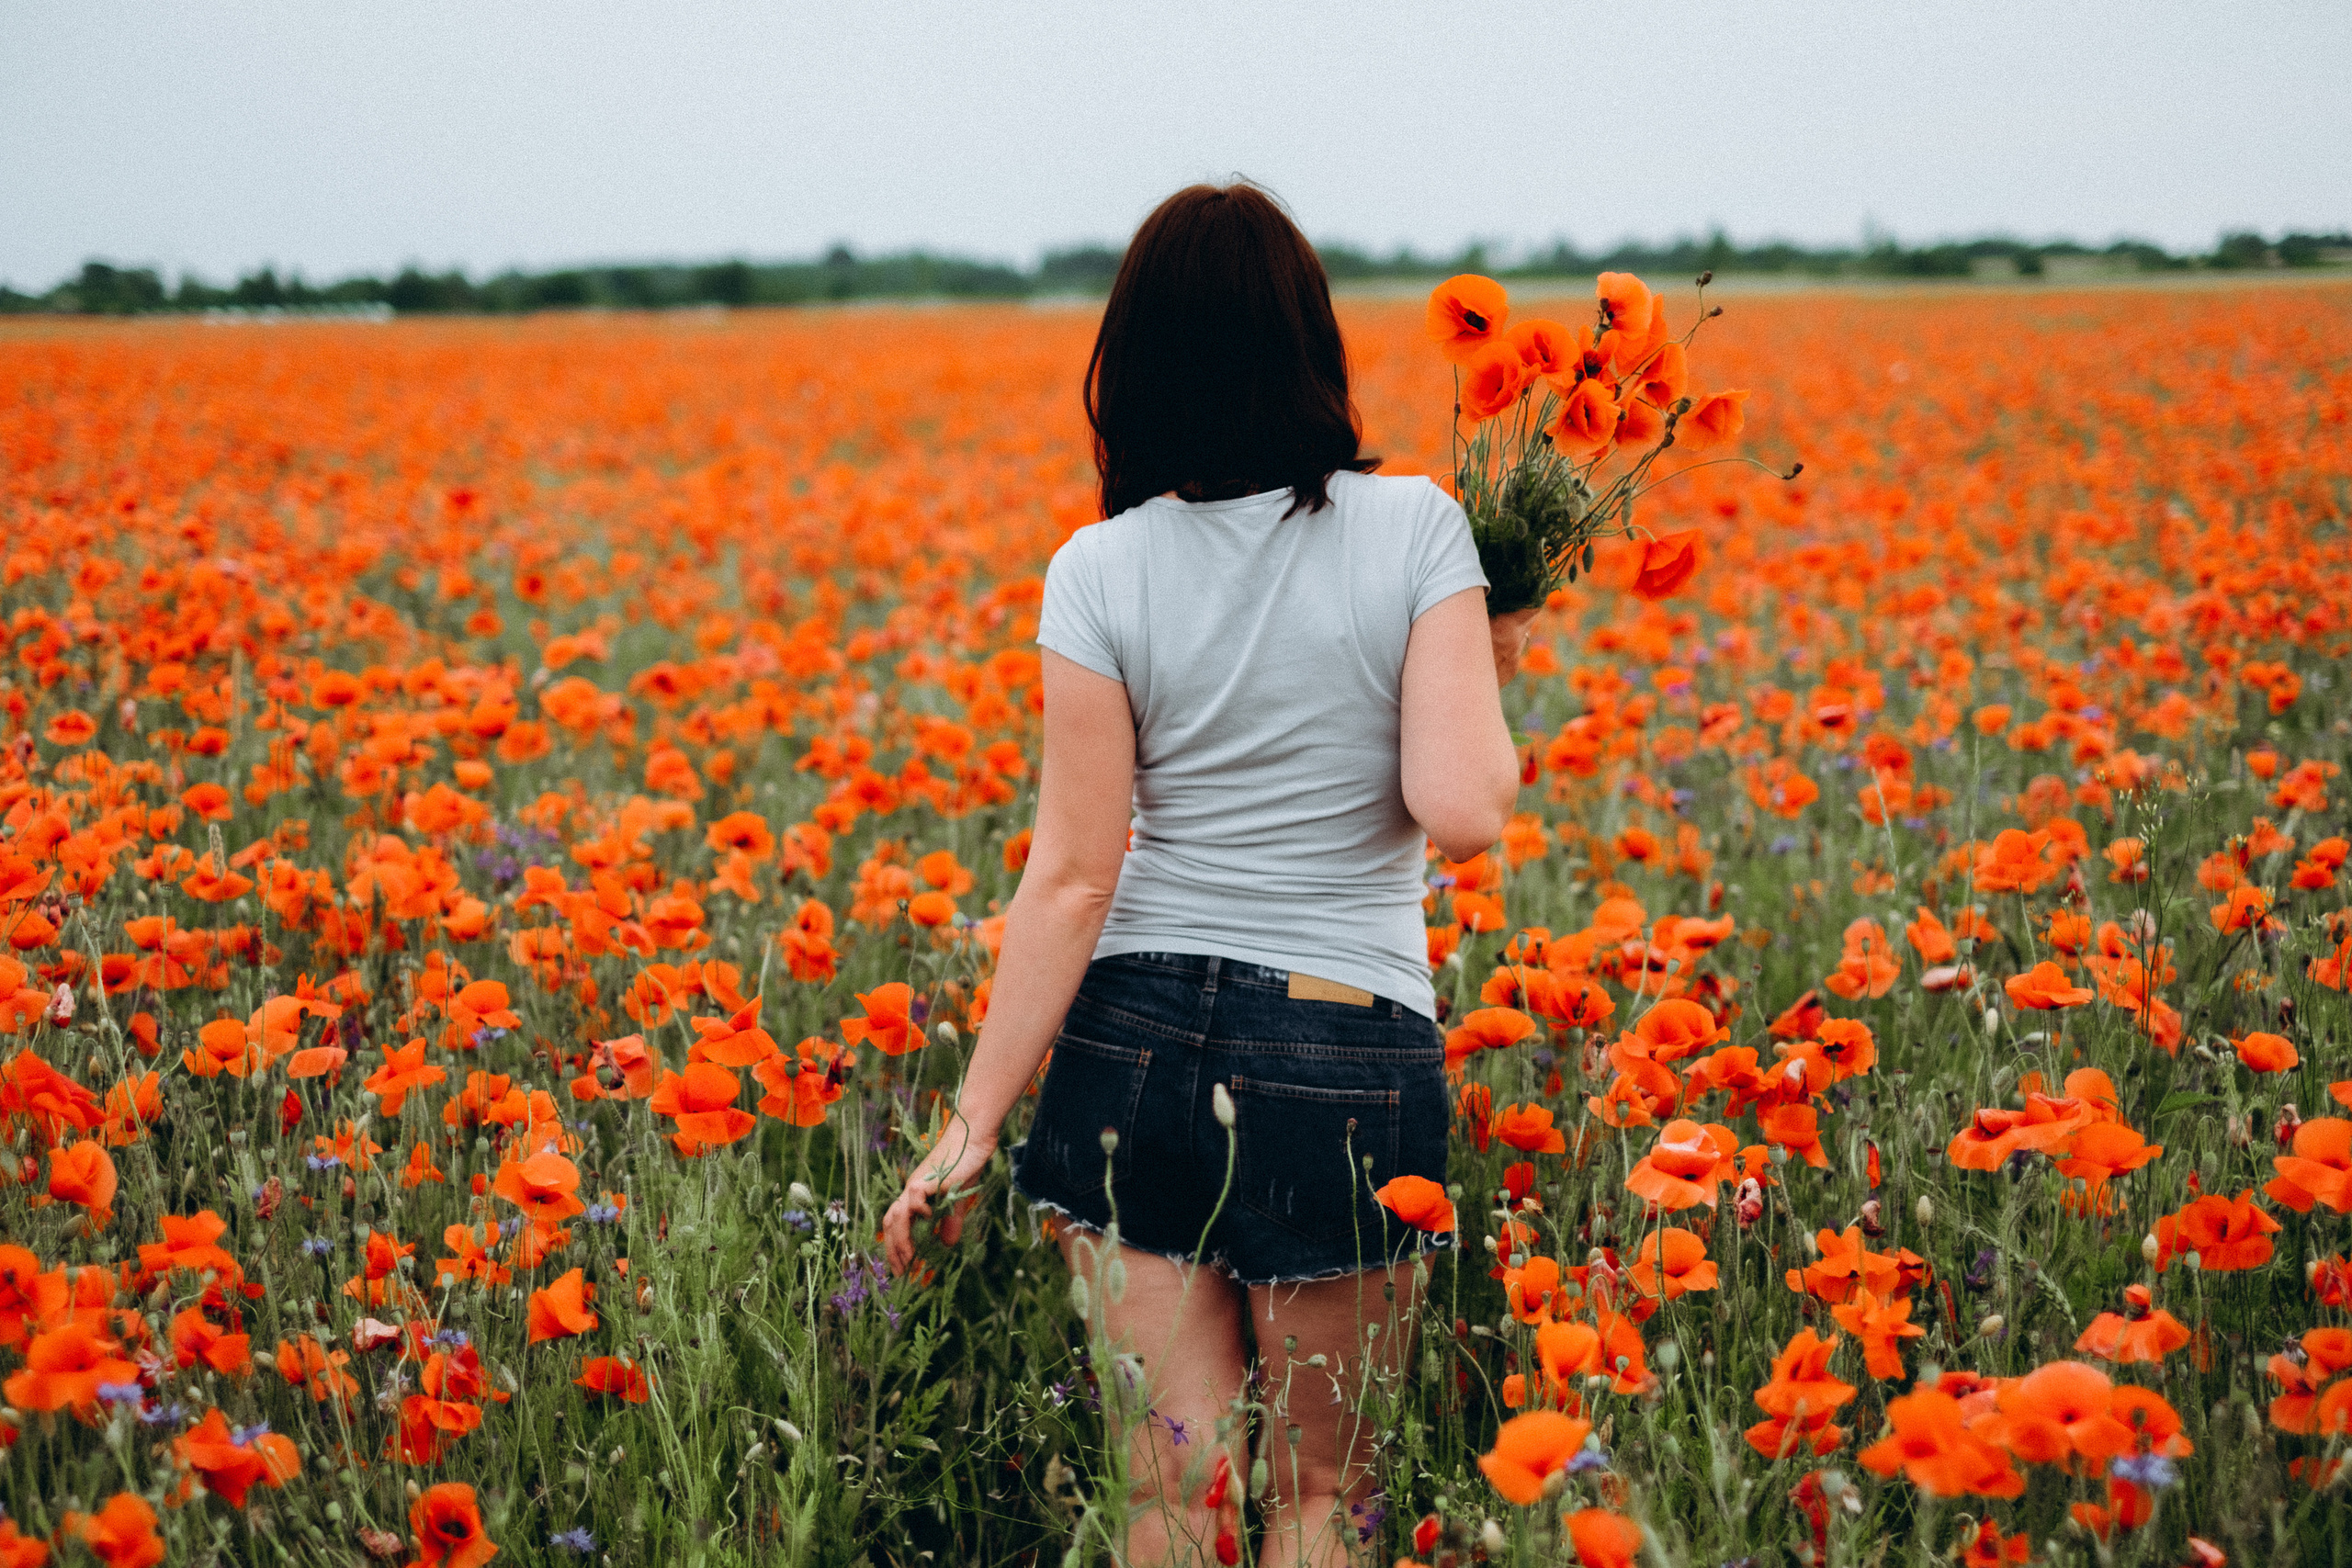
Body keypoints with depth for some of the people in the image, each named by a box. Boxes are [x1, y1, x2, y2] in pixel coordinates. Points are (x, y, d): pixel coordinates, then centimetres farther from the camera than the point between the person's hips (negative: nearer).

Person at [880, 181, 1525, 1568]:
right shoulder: (1415, 530, -5)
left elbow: (1073, 879, -7)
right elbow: (1463, 813, -14)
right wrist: (1496, 680, 7)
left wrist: (975, 1125, -2)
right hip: (1351, 1062, -1)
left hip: (1136, 1050, 1)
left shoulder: (1100, 575, -4)